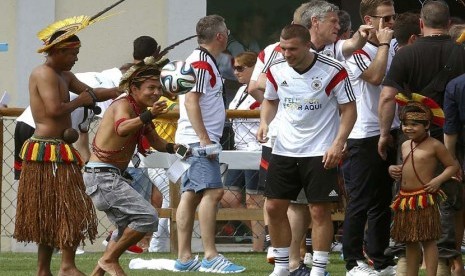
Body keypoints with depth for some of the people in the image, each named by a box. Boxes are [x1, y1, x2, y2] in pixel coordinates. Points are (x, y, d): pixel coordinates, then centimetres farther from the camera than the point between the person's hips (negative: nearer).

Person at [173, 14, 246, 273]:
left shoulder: (205, 62, 19)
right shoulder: (200, 63, -12)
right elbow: (191, 100, -20)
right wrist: (204, 139, -24)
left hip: (200, 140, 10)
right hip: (200, 138, -10)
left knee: (191, 194, 8)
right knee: (212, 191, -15)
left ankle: (184, 258, 7)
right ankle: (211, 257, -18)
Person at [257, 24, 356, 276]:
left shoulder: (333, 71, -13)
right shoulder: (277, 70, 0)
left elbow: (349, 109, -8)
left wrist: (338, 144, -19)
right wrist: (264, 122, -3)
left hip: (320, 151, -5)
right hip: (284, 149, 5)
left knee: (319, 211, -5)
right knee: (274, 207, 4)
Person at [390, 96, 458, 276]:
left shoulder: (434, 146, -8)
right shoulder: (405, 146, 13)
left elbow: (453, 166, -3)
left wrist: (439, 180, -18)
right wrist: (394, 169, 8)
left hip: (424, 199, -7)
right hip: (405, 198, 7)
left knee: (428, 240, -7)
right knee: (409, 241, 12)